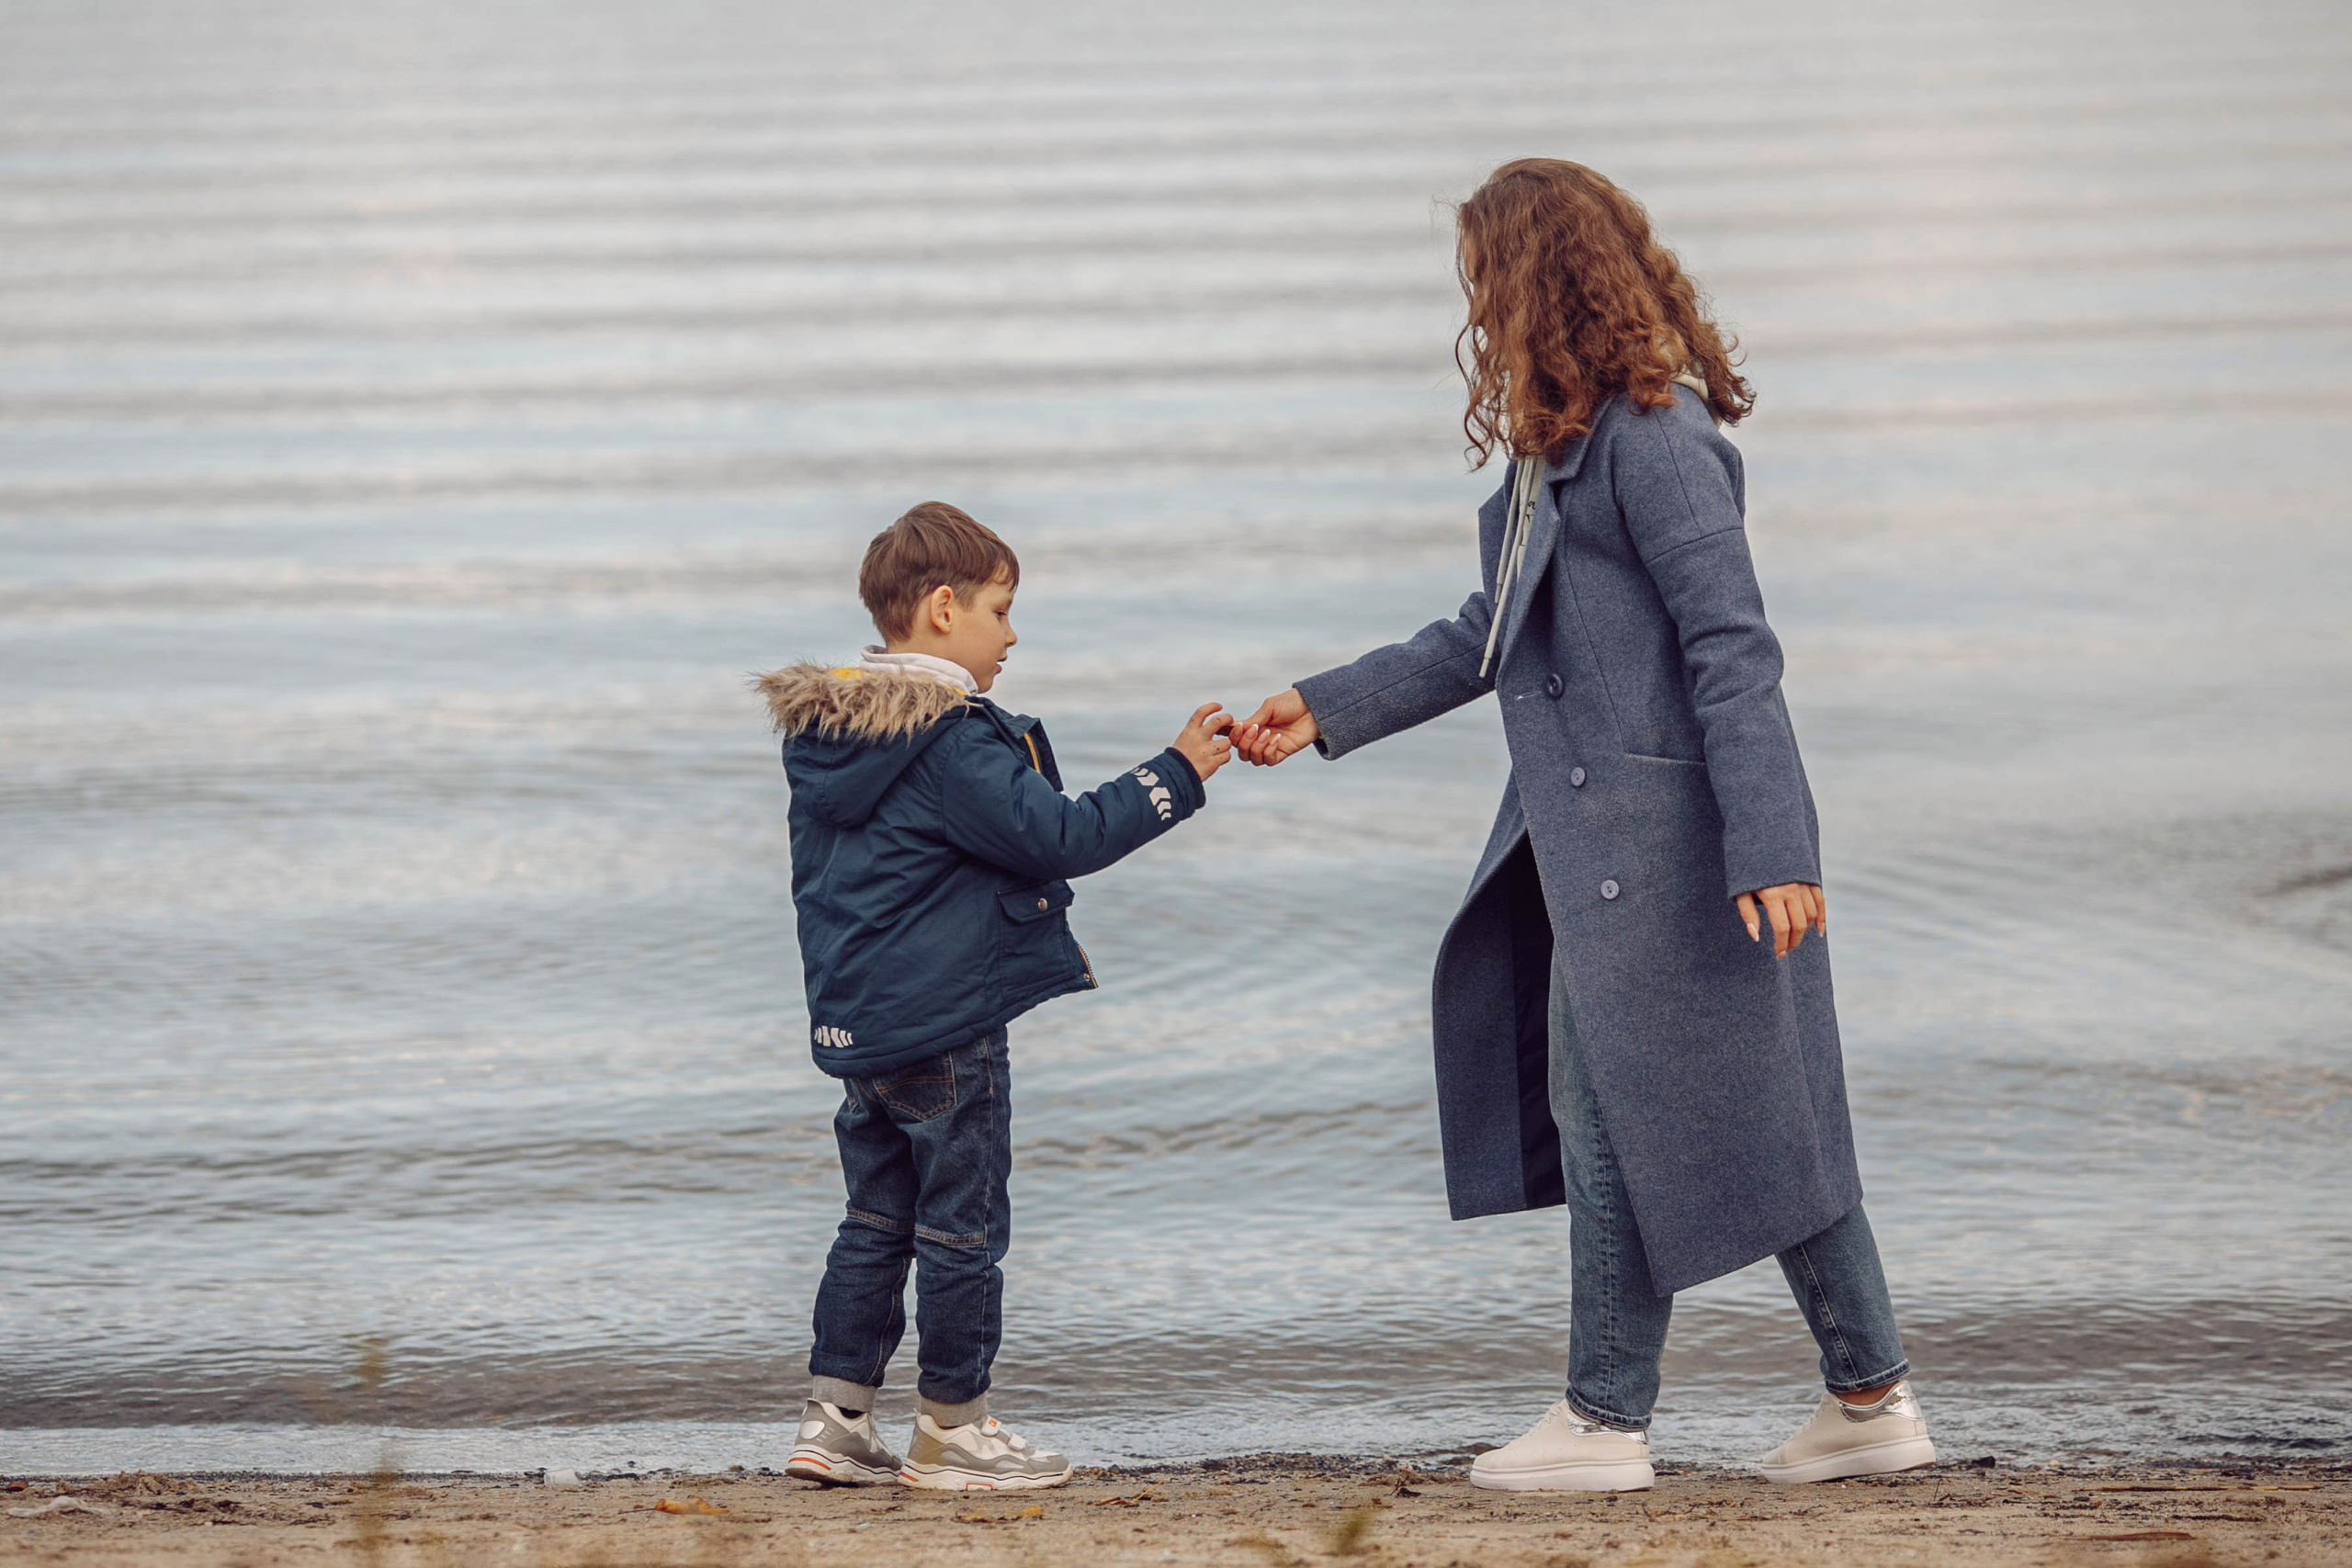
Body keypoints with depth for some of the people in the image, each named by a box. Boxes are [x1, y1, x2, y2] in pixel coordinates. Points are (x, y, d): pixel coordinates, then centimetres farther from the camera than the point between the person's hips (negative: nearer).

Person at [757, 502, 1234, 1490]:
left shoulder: (819, 732, 10)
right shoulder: (952, 740, -18)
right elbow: (1057, 836, -19)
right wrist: (1175, 777, -13)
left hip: (854, 1022, 9)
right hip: (945, 1025, -9)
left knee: (877, 1218, 15)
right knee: (962, 1224, 2)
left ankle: (835, 1417, 15)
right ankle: (951, 1430, 8)